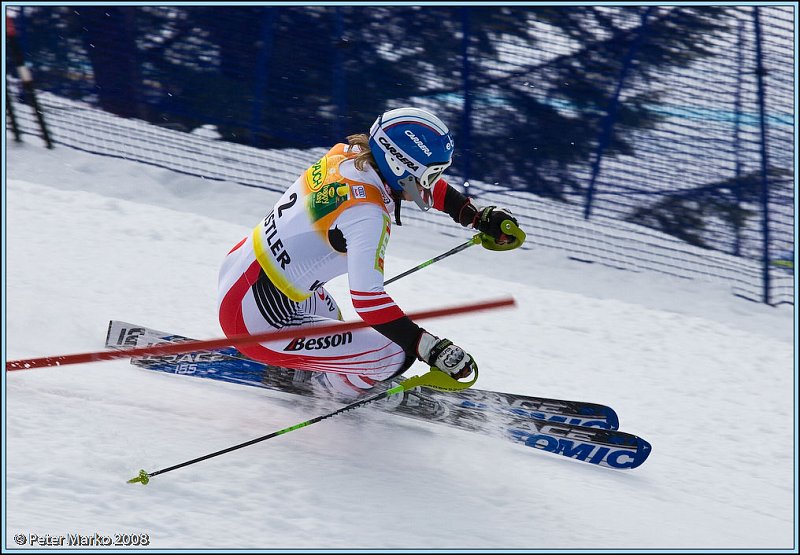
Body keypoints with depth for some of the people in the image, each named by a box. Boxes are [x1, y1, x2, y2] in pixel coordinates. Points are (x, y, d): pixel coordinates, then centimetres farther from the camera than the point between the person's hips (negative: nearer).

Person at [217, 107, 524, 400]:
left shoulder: (348, 153, -2)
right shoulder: (366, 213, -26)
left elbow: (416, 178, 16)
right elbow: (368, 300, -35)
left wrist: (478, 217, 12)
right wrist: (433, 350, -35)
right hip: (256, 326, -10)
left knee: (328, 318, 40)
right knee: (395, 354, -7)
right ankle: (325, 387, 16)